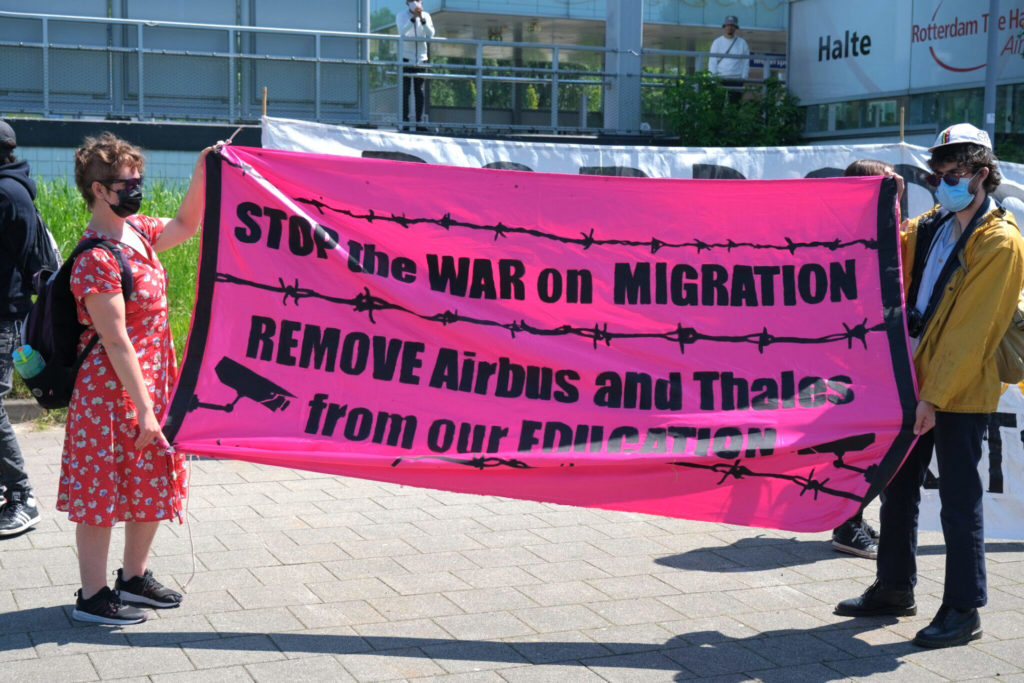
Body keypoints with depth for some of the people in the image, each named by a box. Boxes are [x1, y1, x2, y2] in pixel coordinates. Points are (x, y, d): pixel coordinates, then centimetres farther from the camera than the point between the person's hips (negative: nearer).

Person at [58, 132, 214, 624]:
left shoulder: (136, 231, 6)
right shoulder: (97, 261, -21)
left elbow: (185, 225, 24)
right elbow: (116, 341, -23)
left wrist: (203, 172, 11)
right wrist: (144, 407, -22)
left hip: (152, 380, 9)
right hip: (111, 390, -9)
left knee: (152, 485, 16)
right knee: (102, 492, 3)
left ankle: (134, 578, 32)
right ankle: (92, 596, 15)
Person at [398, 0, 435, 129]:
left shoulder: (426, 16, 5)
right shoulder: (402, 15, -1)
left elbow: (430, 34, -8)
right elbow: (402, 31, -19)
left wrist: (422, 19, -21)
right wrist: (413, 17, -29)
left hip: (421, 57, 2)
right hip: (405, 57, -2)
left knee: (420, 90, 2)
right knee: (405, 90, -5)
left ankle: (419, 121, 5)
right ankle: (404, 120, -4)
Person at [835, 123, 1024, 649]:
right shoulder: (928, 228, 11)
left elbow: (970, 330, -16)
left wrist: (934, 395, -18)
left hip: (960, 393, -7)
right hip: (912, 380, 7)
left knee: (959, 501, -1)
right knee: (897, 487, 14)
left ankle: (963, 610, 10)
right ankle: (894, 589, 29)